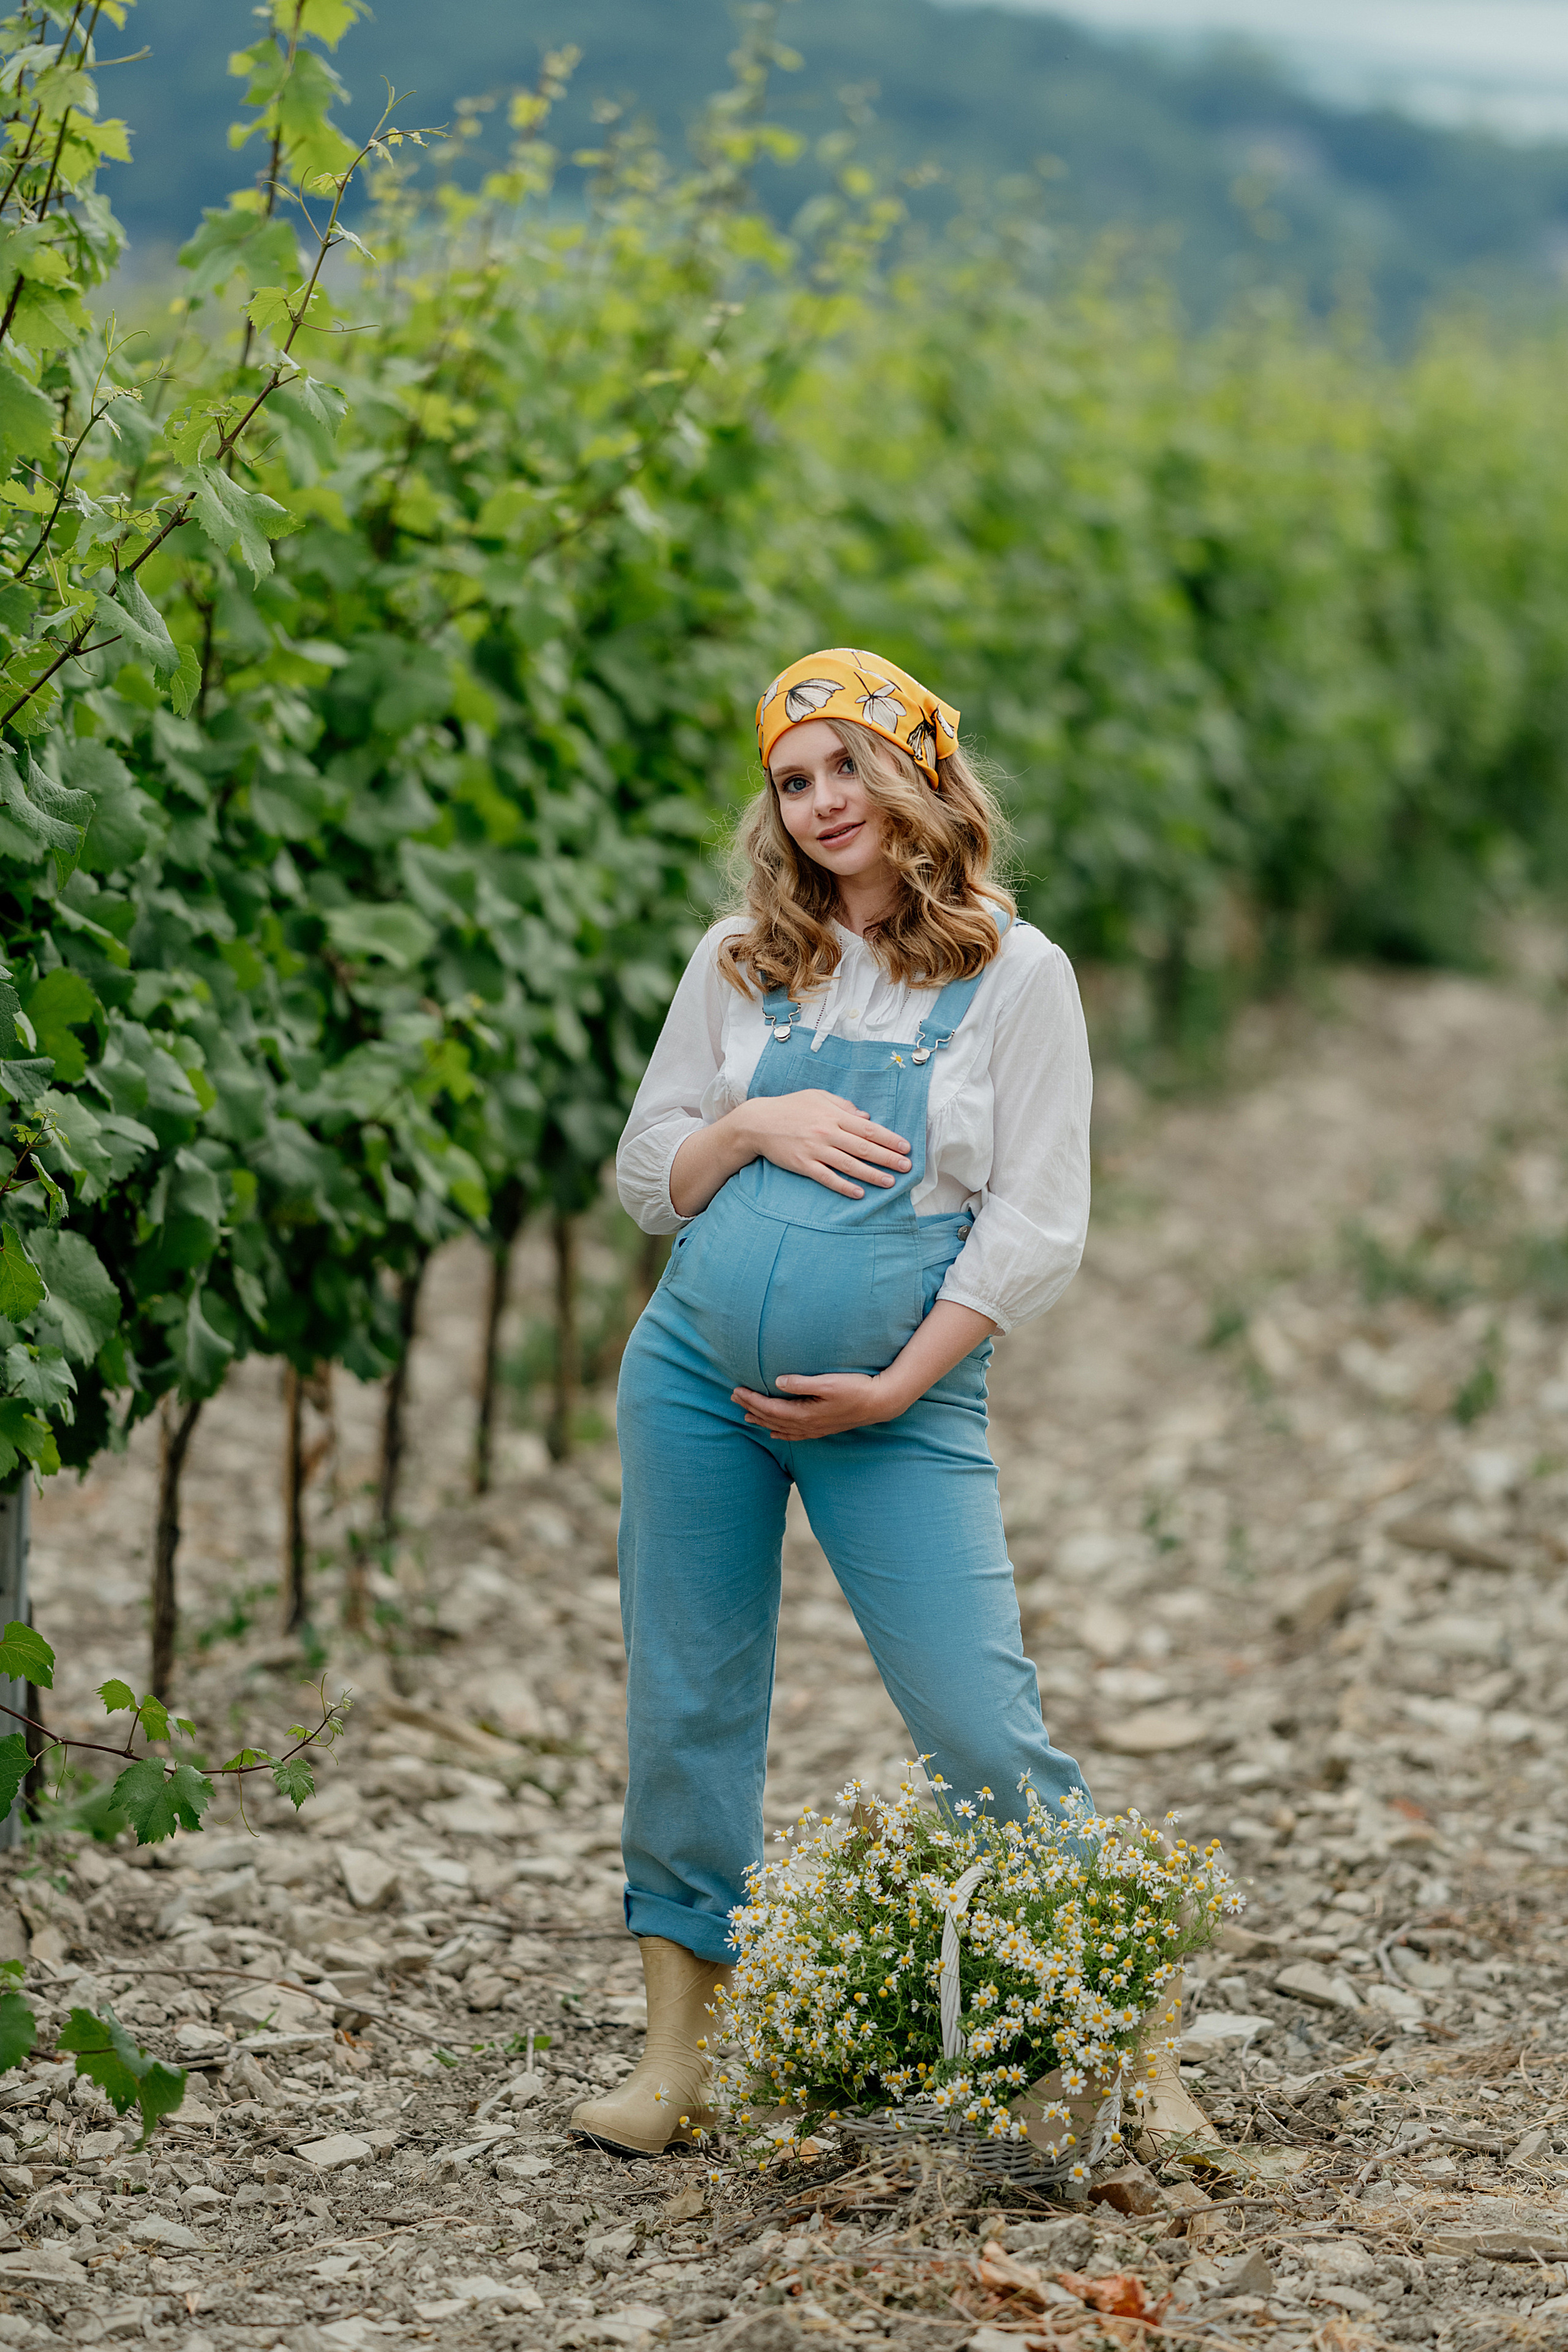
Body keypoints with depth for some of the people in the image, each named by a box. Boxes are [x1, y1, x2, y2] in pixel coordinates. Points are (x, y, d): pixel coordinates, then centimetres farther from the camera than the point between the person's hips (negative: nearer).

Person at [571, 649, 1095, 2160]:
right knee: (686, 1707, 6)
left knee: (976, 1726, -10)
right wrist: (753, 1128, -8)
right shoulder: (740, 964, 9)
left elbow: (1036, 1231, -4)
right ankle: (676, 2053, 15)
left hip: (896, 1405, -4)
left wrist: (893, 1391, -10)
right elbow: (646, 1180, 13)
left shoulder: (1016, 977, -1)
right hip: (697, 1378, 4)